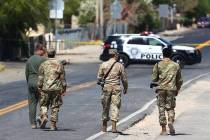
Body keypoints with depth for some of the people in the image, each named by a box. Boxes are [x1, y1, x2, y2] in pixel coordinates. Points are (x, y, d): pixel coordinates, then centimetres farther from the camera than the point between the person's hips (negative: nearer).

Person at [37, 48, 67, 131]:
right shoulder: (59, 64, 2)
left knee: (43, 105, 12)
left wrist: (39, 88, 7)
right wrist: (63, 88, 9)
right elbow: (62, 78, 3)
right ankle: (53, 124, 4)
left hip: (45, 88, 0)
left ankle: (44, 117, -13)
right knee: (55, 107, 6)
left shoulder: (43, 64, 1)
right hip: (56, 89, 0)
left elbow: (40, 78, 0)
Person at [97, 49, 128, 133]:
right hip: (116, 88, -2)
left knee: (105, 107, 11)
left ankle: (104, 127, 19)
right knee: (115, 107, 0)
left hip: (106, 87, 2)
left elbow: (99, 77, 3)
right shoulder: (120, 65, -2)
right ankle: (114, 127, -8)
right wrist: (125, 88, 16)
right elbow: (124, 79, 1)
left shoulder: (103, 65, 2)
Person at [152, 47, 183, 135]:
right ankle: (170, 122, -17)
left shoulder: (158, 65, -2)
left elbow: (154, 79, -1)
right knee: (170, 108, 11)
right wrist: (177, 89, 23)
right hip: (172, 89, 1)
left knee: (161, 109, 5)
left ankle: (164, 130, 3)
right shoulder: (175, 65, 4)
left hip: (161, 89, -1)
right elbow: (179, 80, 8)